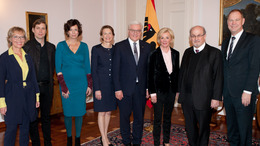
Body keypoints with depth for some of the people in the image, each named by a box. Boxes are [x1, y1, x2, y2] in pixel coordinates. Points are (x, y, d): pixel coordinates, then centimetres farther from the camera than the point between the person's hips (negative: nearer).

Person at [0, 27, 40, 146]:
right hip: (13, 97, -4)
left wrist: (37, 96, 10)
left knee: (25, 127, 12)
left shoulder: (27, 56, 9)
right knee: (11, 128, 3)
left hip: (28, 96, 4)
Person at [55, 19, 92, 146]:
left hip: (81, 83, 2)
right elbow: (58, 67, -4)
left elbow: (87, 66, 9)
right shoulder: (61, 45, -1)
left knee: (79, 112, 7)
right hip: (66, 83, -1)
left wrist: (89, 85, 3)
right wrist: (64, 87, -10)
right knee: (68, 112, 6)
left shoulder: (84, 46, 5)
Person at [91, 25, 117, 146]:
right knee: (101, 112, 4)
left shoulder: (115, 49, 6)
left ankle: (105, 135, 28)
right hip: (101, 84, -4)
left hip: (113, 85, 4)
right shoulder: (96, 49, -5)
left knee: (109, 111, 12)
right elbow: (93, 70, -7)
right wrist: (97, 88, -12)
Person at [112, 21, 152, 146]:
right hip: (125, 88, -2)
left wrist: (148, 87, 2)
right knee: (125, 117, 11)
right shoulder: (120, 46, -3)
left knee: (139, 117, 12)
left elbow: (149, 69, 7)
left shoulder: (147, 47, 6)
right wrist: (117, 89, -10)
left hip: (140, 88, 2)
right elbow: (115, 69, -5)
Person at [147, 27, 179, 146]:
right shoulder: (154, 55, -8)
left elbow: (177, 72, 10)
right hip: (159, 90, -4)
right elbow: (150, 75, -8)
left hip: (171, 89, 4)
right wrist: (152, 92, -11)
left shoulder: (175, 54, 5)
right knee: (158, 119, 3)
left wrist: (177, 88, 5)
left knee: (168, 117, 16)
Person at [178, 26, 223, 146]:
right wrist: (180, 91, 10)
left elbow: (218, 77, -9)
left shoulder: (214, 53, -6)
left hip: (203, 99, -5)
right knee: (190, 127, 18)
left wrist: (216, 98, -12)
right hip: (186, 97, 5)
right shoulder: (187, 52, 10)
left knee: (203, 127, 11)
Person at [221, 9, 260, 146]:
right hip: (228, 93, 6)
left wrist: (247, 91, -16)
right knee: (231, 128, 14)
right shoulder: (225, 43, 15)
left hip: (243, 94, -5)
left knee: (244, 128, 4)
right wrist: (222, 90, 9)